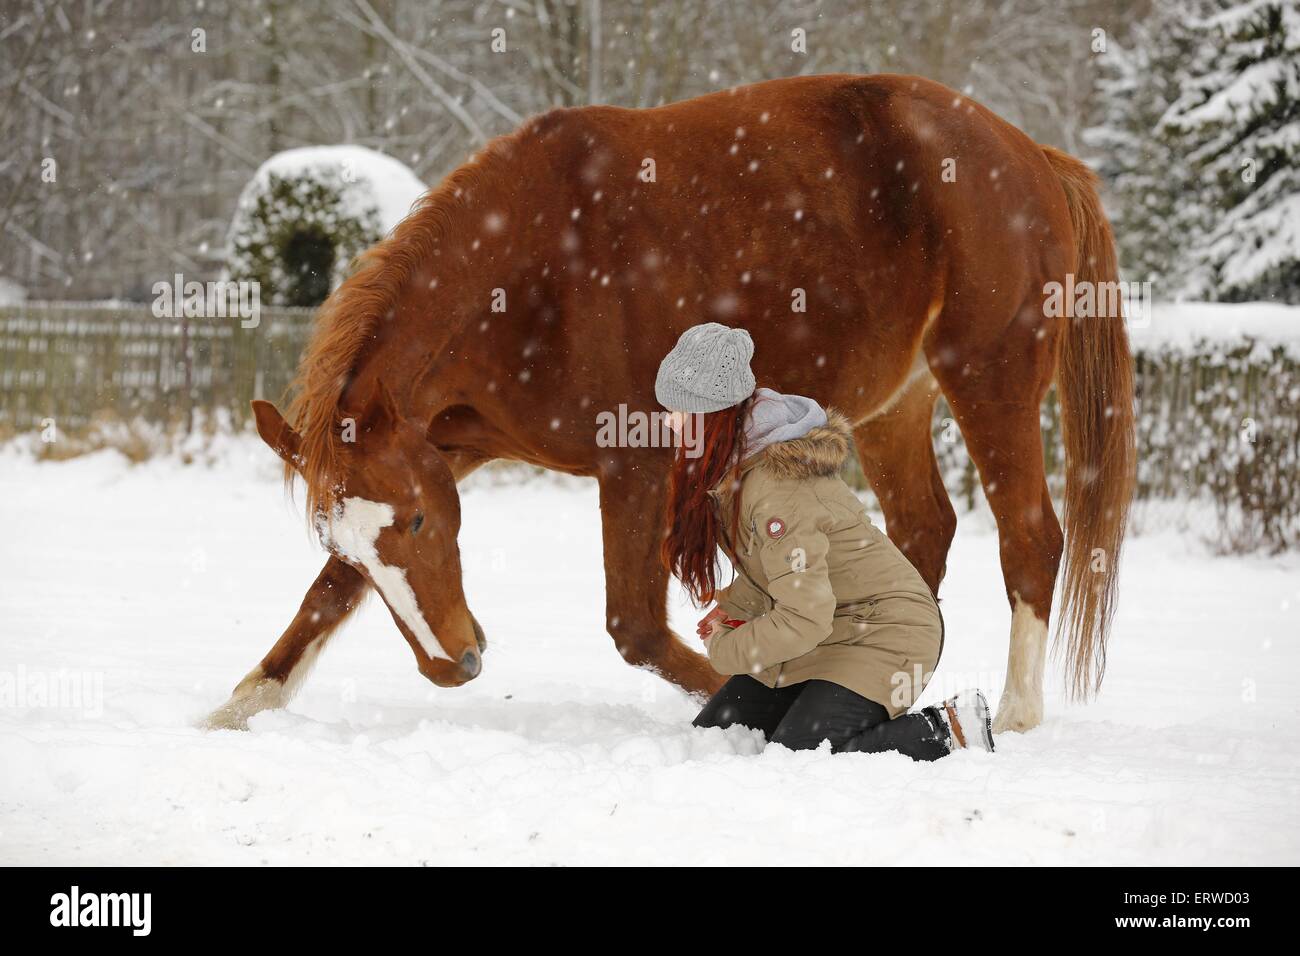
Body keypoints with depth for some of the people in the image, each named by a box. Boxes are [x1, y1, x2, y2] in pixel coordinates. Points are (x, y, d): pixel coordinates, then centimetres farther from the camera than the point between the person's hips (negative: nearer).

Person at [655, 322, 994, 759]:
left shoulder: (777, 489, -29)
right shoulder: (735, 466, 1)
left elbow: (805, 618, -29)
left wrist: (725, 650, -15)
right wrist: (733, 607, 3)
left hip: (883, 634, -10)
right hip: (826, 631, 10)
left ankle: (945, 731, -8)